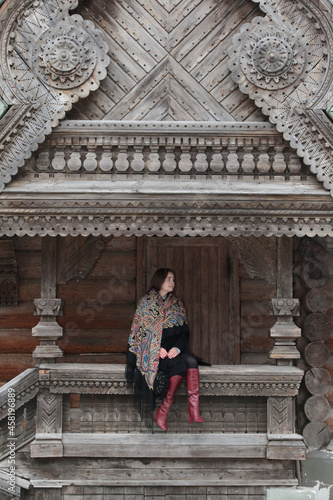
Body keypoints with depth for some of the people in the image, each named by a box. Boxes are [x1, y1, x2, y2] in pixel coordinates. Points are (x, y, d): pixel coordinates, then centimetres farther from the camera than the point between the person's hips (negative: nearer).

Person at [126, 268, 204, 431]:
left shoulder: (177, 304, 16)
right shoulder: (146, 302, 4)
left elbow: (184, 331, 9)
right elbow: (141, 332, -2)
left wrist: (177, 347, -12)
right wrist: (158, 349, -17)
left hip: (174, 348, 4)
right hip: (153, 349, -4)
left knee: (191, 361, -30)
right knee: (181, 365, -31)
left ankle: (194, 410, -36)